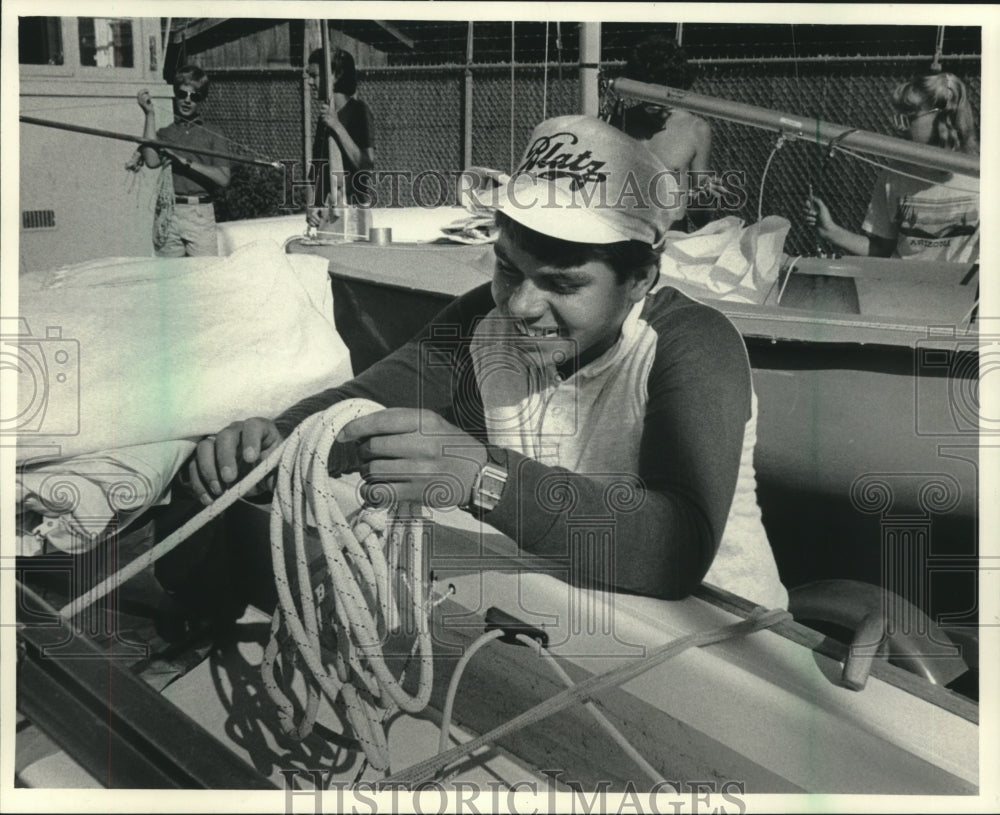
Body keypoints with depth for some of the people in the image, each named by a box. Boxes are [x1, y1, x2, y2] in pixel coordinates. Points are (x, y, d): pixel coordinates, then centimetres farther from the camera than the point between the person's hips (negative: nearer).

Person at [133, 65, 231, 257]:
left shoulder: (213, 139, 8)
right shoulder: (163, 134, 13)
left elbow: (223, 179, -5)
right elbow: (152, 161, -8)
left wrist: (186, 161, -12)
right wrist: (150, 114, -2)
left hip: (201, 214, -1)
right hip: (167, 214, 2)